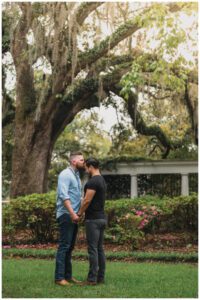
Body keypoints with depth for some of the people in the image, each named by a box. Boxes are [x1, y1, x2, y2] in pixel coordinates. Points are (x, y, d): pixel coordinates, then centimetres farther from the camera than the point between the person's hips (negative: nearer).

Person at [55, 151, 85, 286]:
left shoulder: (76, 176, 18)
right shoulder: (65, 174, -10)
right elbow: (64, 195, -20)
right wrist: (72, 213, -26)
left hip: (74, 216, 9)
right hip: (66, 215, -9)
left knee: (70, 247, 10)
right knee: (64, 246, -9)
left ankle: (68, 275, 15)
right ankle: (59, 277, -8)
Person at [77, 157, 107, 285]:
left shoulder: (93, 181, -17)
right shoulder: (102, 180, 17)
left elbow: (87, 200, -19)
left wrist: (79, 213, -5)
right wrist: (83, 212, 25)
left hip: (93, 219, -10)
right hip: (101, 218, 10)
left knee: (93, 249, -7)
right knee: (100, 248, 11)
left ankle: (92, 279, -5)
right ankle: (100, 277, 14)